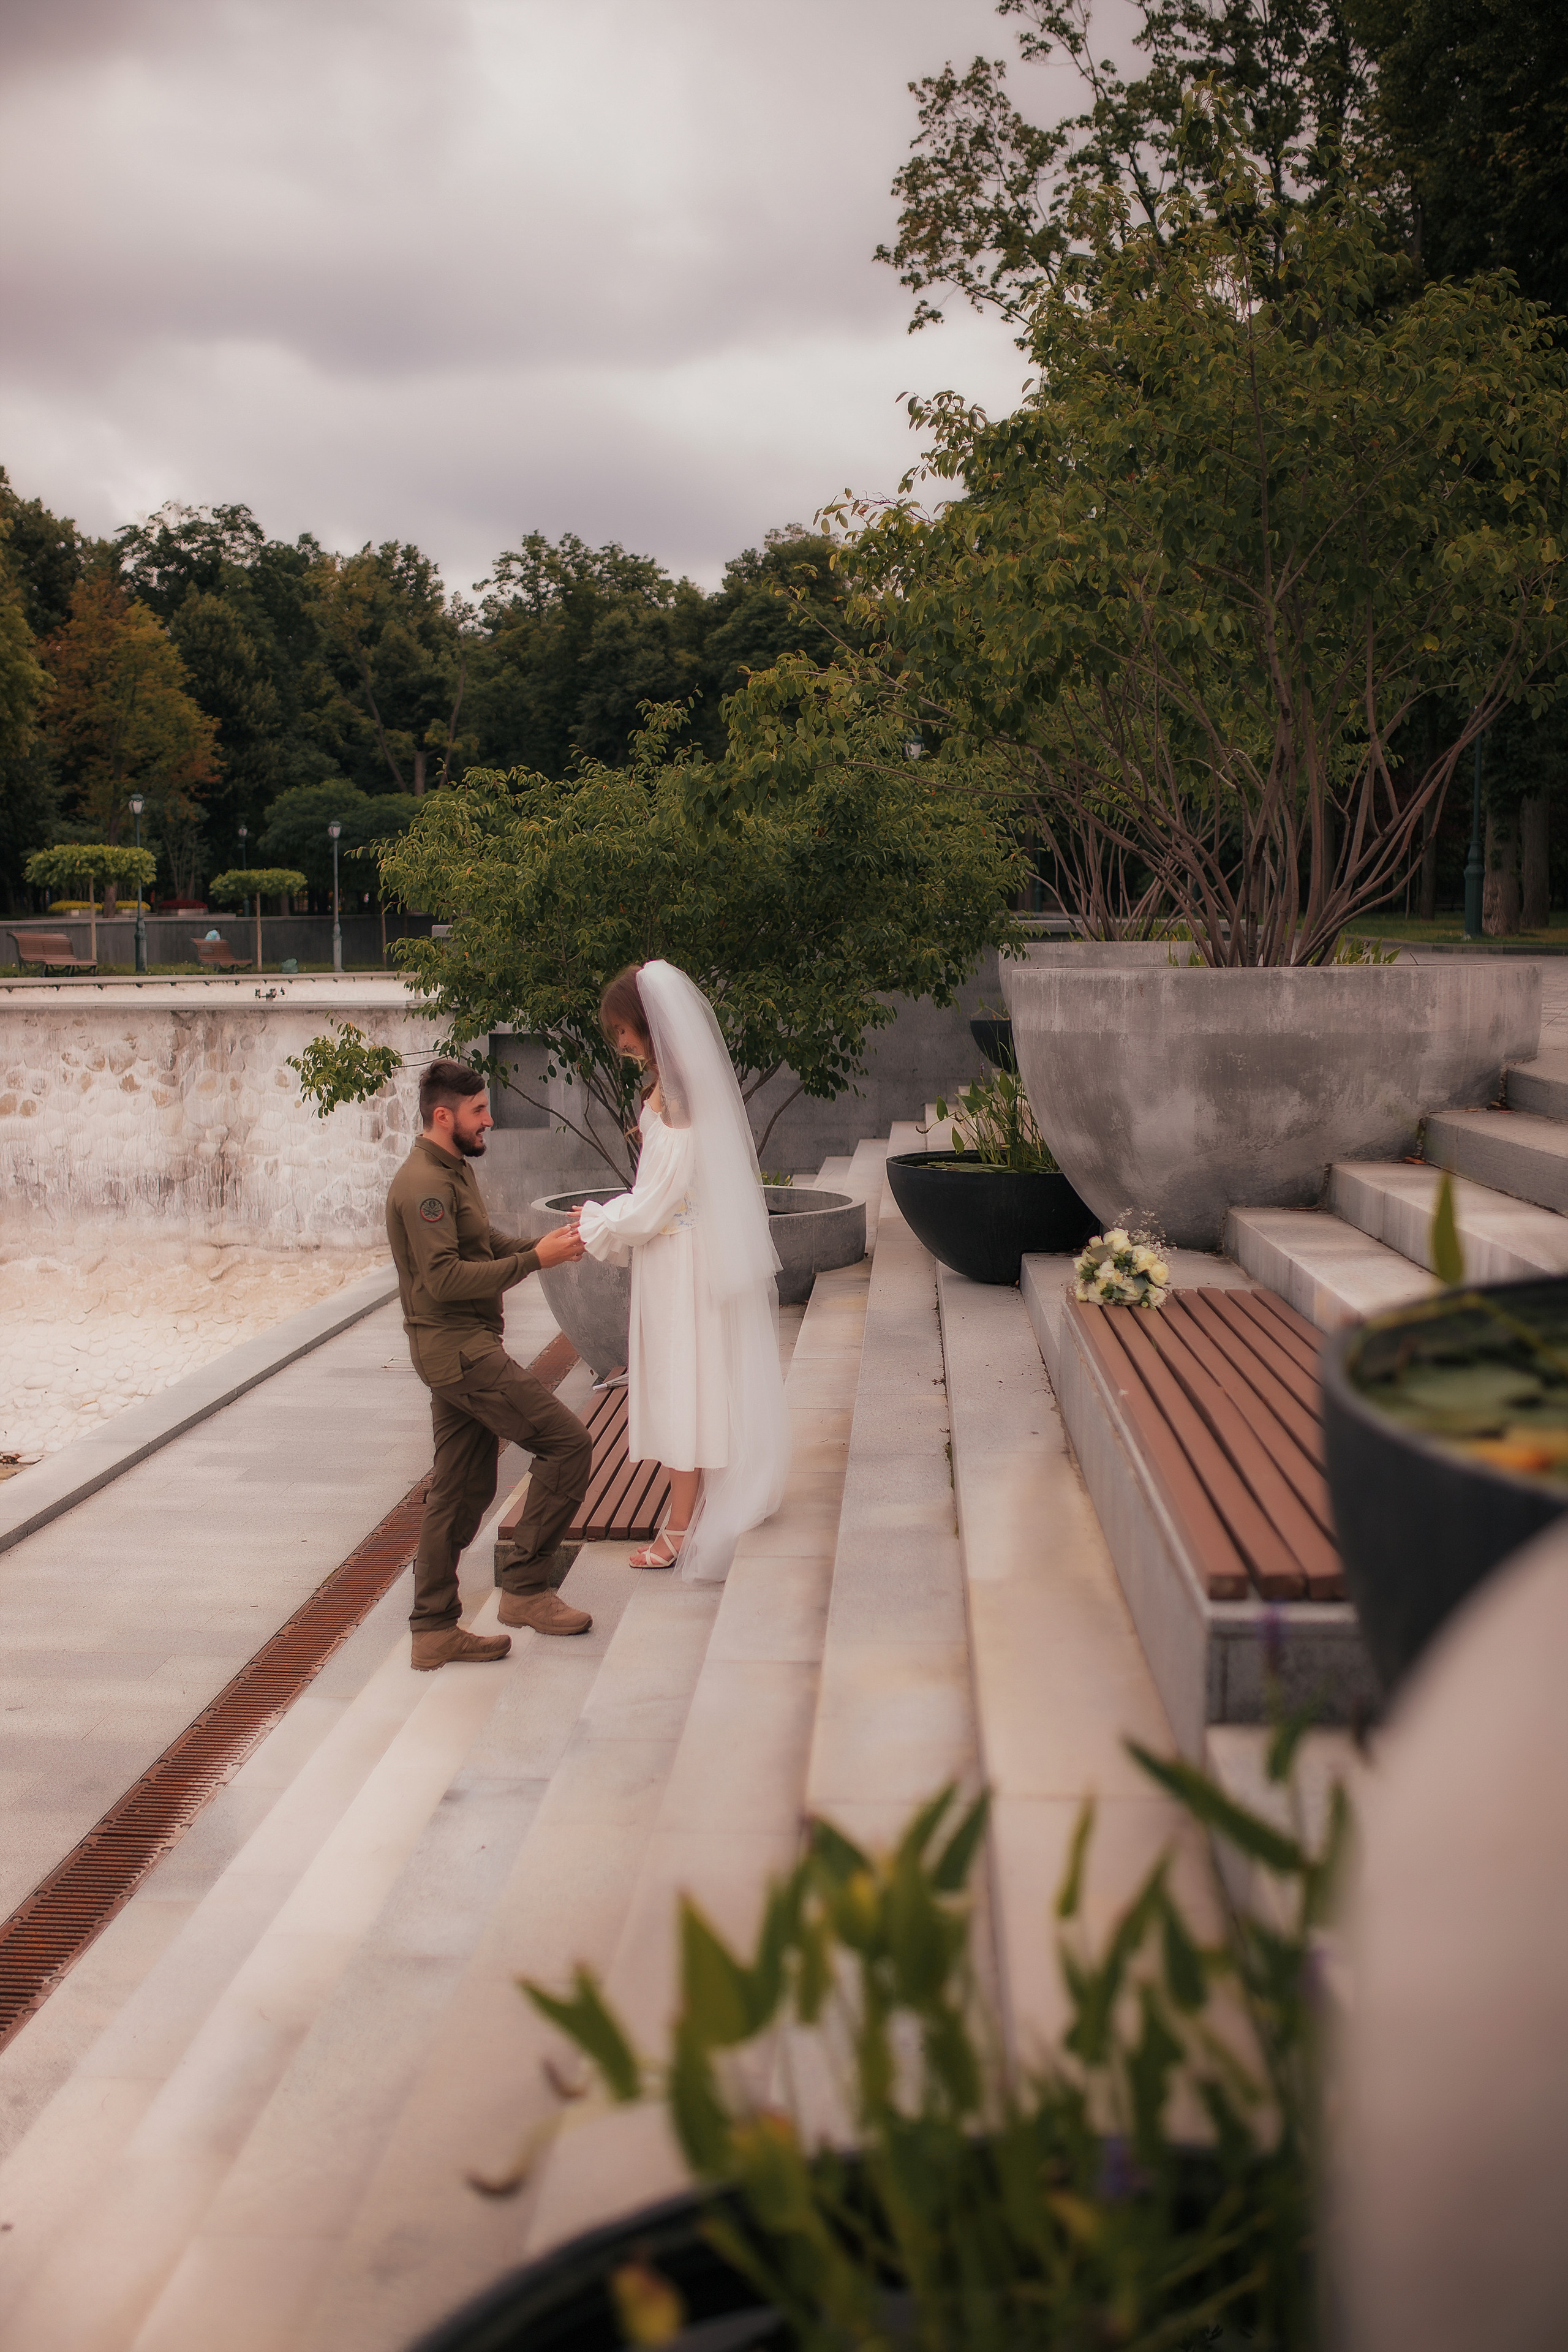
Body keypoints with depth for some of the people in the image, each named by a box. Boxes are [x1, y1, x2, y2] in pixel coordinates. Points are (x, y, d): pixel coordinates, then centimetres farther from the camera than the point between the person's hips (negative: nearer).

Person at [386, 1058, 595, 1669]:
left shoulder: (456, 1171, 18)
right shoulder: (424, 1184, -16)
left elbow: (488, 1245, 20)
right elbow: (446, 1278, -24)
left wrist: (551, 1241, 4)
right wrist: (536, 1259, -22)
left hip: (464, 1348, 11)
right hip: (459, 1349, -11)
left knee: (461, 1490, 12)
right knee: (568, 1442, -10)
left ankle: (434, 1631, 17)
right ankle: (526, 1587, -2)